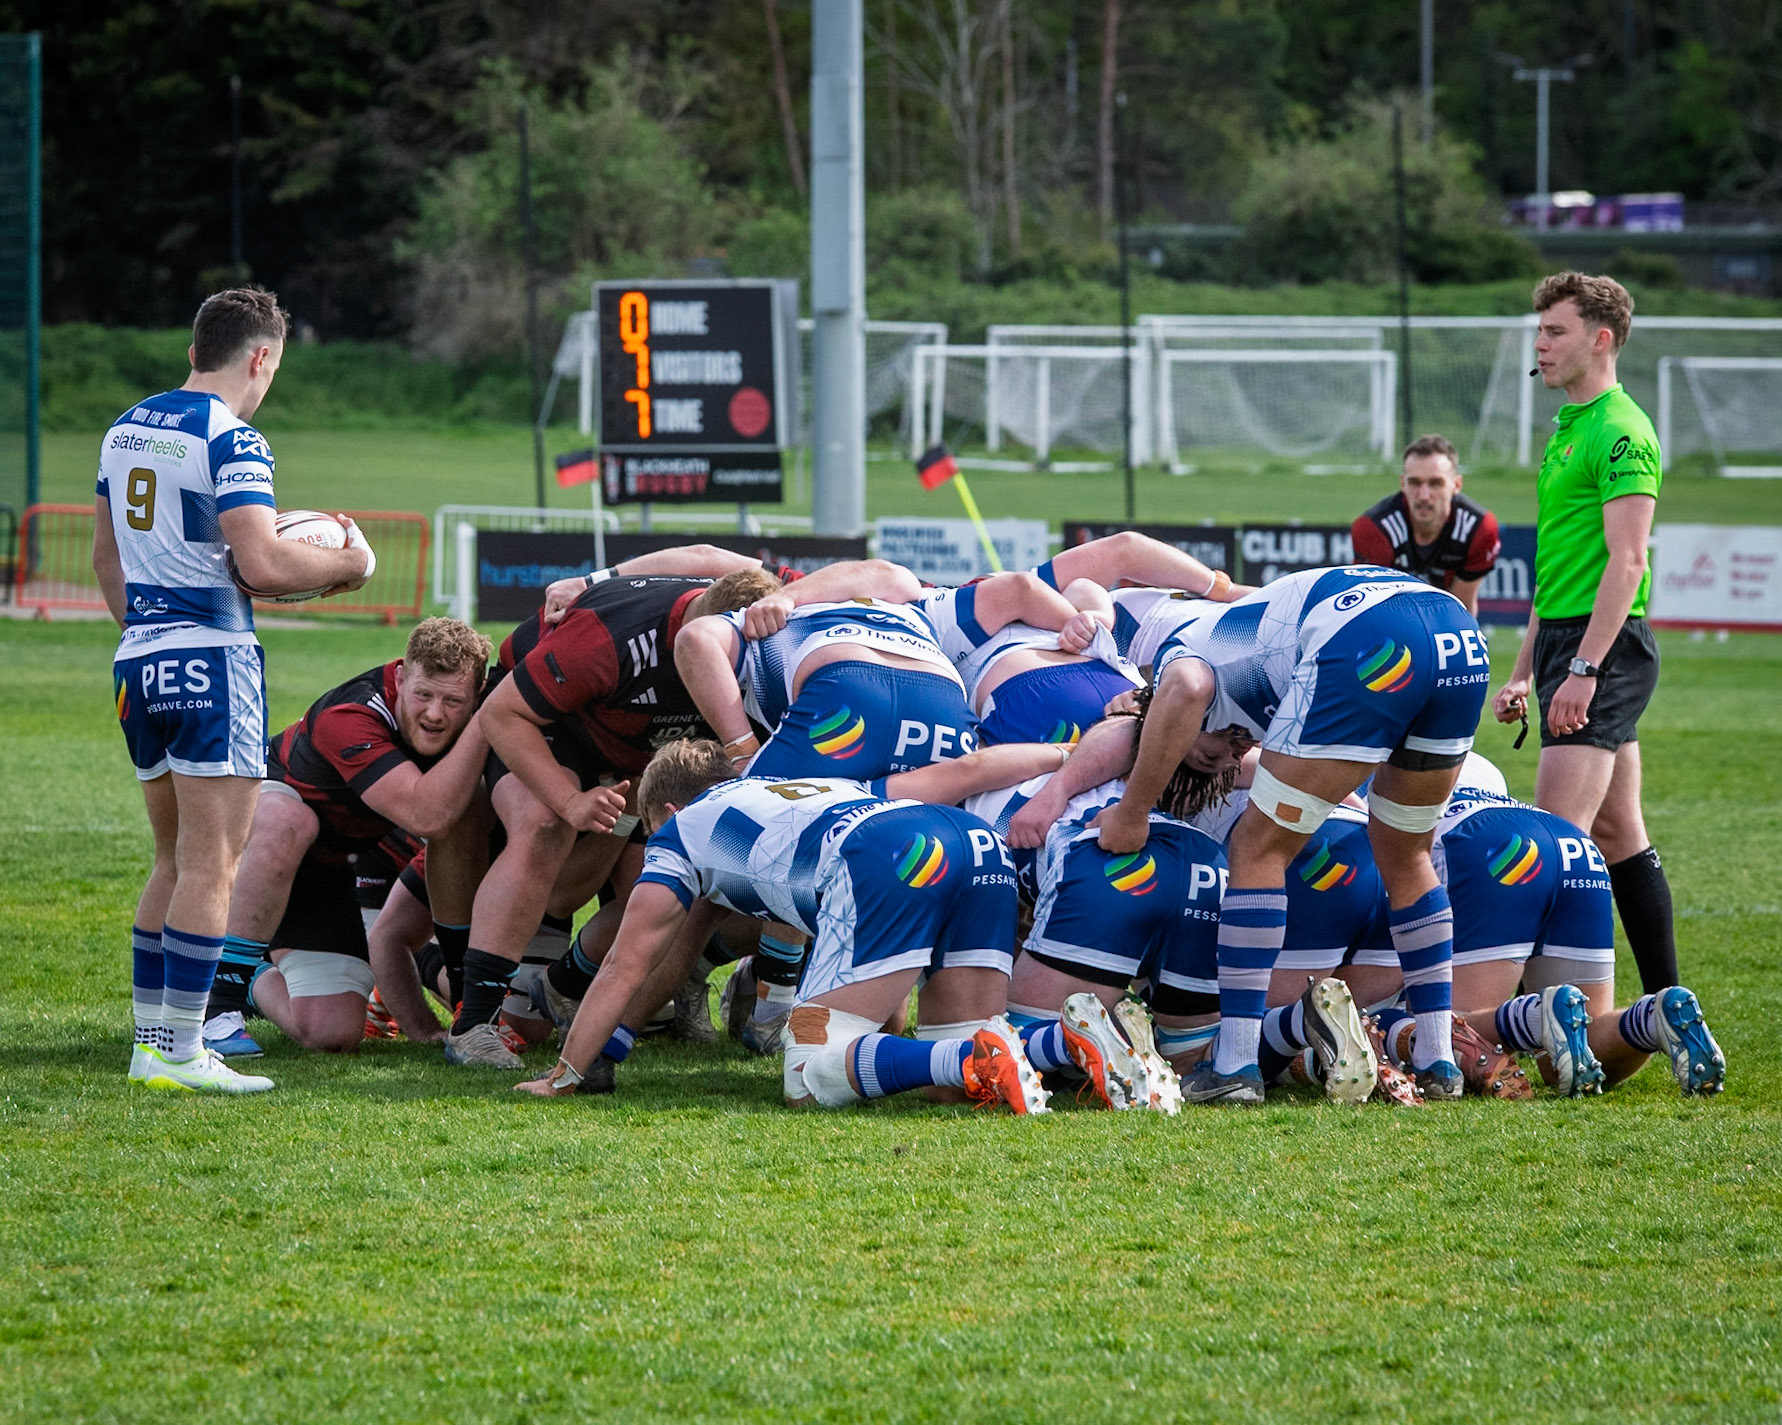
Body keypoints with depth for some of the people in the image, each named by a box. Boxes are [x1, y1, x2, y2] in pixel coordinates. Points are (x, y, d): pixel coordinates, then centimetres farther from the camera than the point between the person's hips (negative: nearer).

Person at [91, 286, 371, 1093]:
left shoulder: (126, 429, 13)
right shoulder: (230, 441, -13)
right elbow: (262, 564, -21)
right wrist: (348, 562, -5)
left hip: (138, 661, 8)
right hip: (211, 660, -8)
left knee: (175, 861, 17)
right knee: (212, 867, -6)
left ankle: (150, 1040, 16)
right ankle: (180, 1055, -8)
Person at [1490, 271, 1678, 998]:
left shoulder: (1620, 432, -12)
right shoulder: (1568, 429, 19)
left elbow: (1626, 562, -20)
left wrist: (1582, 668, -25)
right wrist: (1524, 670, 24)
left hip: (1605, 644, -10)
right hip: (1567, 639, 10)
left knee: (1560, 830, -15)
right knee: (1618, 834, 9)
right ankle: (1666, 1001, 11)